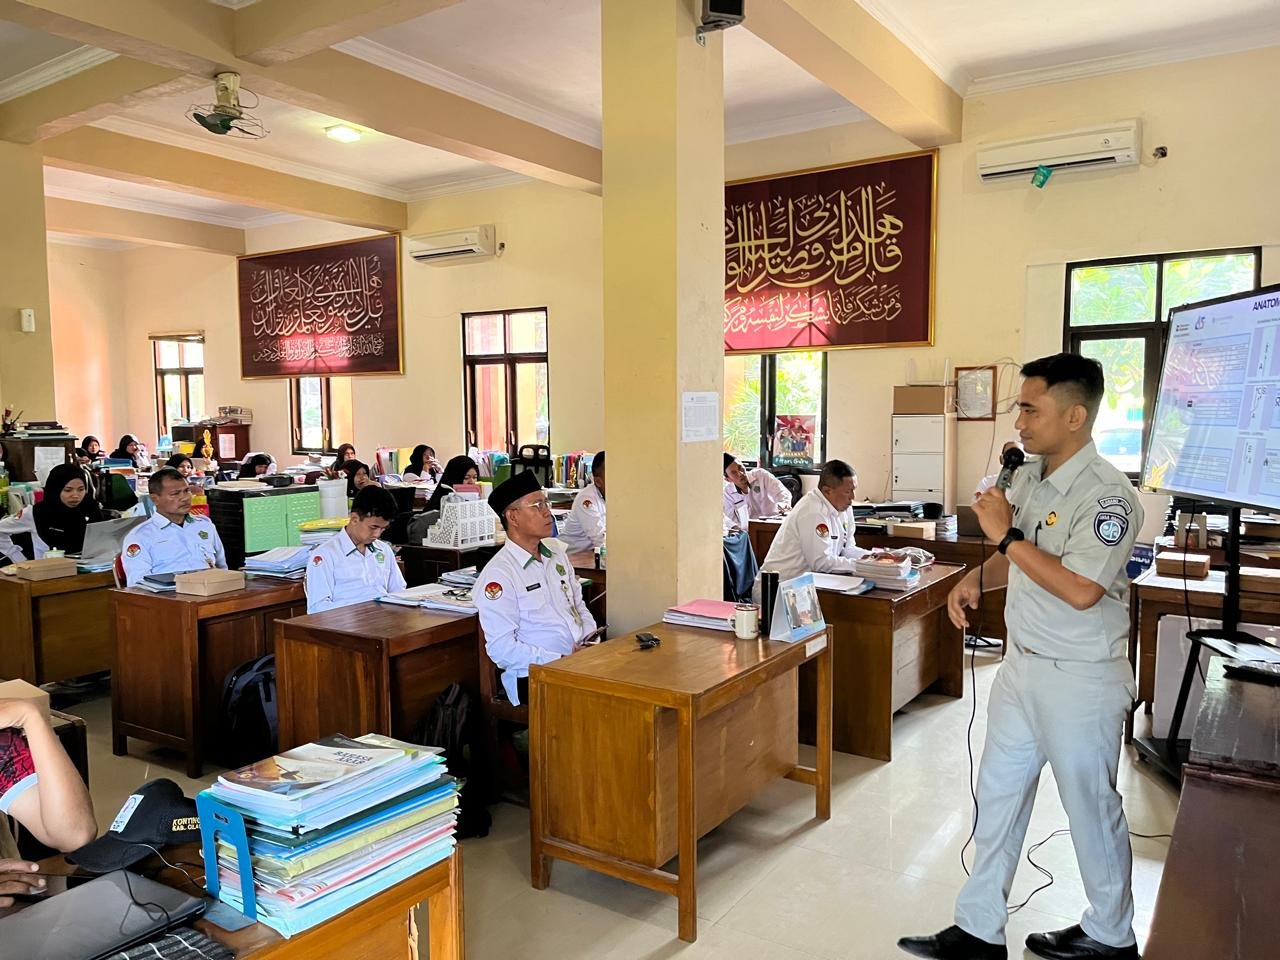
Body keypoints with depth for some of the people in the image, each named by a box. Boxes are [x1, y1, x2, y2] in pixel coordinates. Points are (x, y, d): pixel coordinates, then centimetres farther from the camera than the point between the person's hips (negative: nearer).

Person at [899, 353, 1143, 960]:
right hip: (1022, 665, 8)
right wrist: (977, 577, -2)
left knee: (1090, 806, 11)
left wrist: (1006, 534, -24)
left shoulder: (1107, 495, -21)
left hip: (1080, 678, -8)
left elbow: (1080, 590, -30)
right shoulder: (1028, 477, 5)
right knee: (998, 795, 13)